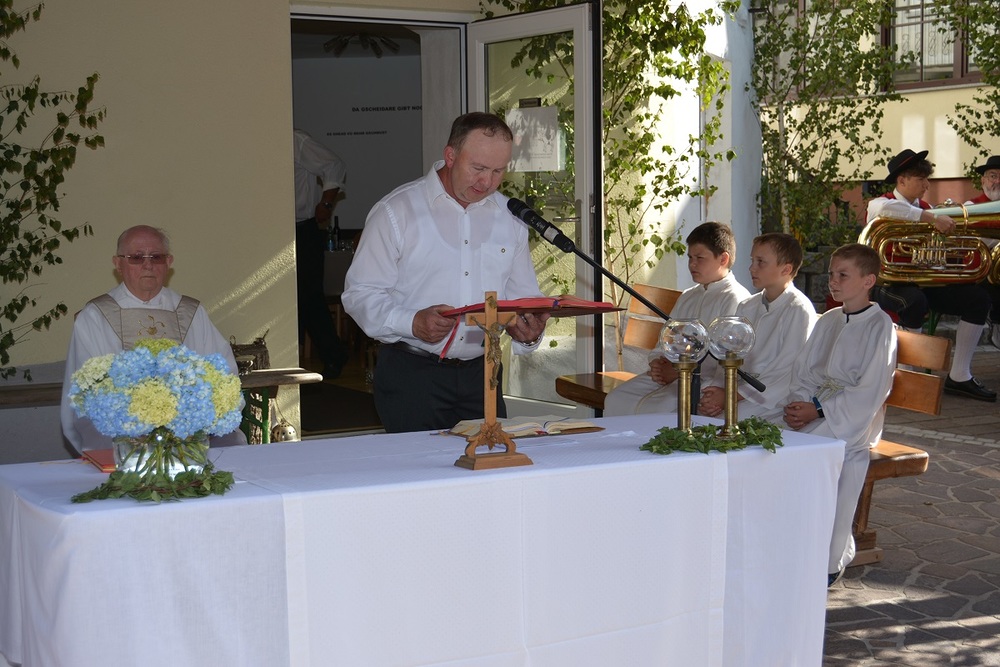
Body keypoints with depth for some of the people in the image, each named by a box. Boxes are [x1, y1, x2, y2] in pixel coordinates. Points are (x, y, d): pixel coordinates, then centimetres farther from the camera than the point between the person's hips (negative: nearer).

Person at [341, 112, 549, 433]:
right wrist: (412, 322, -23)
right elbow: (360, 293, -7)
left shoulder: (509, 218, 11)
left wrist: (528, 332, -8)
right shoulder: (397, 211, -4)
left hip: (479, 373, 4)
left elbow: (523, 297, 15)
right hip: (411, 374, -4)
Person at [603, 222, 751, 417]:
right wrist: (657, 363, 1)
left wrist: (680, 371, -16)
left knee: (649, 409, -30)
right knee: (616, 400, -11)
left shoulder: (736, 300, -6)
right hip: (672, 374, 9)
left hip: (706, 382, -8)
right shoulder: (687, 297, 23)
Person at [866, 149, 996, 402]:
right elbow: (885, 208, -32)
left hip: (924, 283, 7)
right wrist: (931, 217, -38)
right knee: (915, 301, -39)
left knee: (978, 298, -8)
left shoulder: (925, 209, 17)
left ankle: (959, 376, -6)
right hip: (891, 284, -7)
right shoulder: (880, 204, -5)